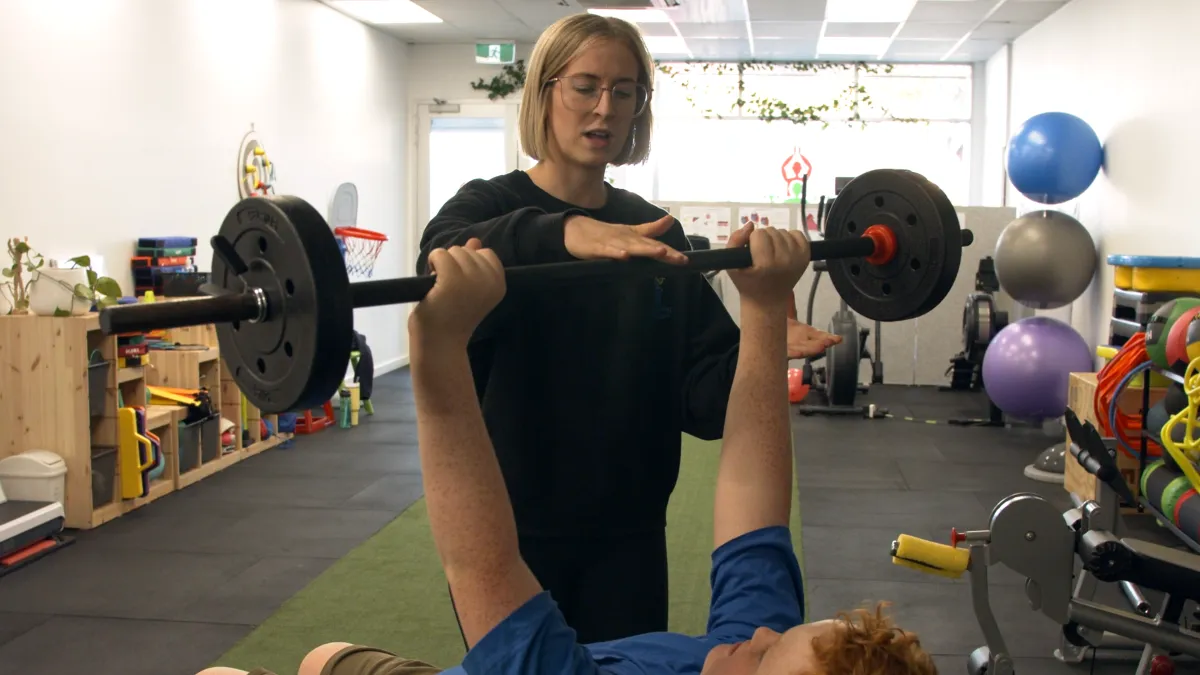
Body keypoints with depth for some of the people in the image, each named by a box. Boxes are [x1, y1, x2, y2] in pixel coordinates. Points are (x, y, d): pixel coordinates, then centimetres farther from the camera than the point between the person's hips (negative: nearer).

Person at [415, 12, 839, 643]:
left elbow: (699, 394, -1)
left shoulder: (656, 231, 6)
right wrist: (561, 234, -47)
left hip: (627, 533, 4)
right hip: (510, 529, -3)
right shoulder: (489, 207, -5)